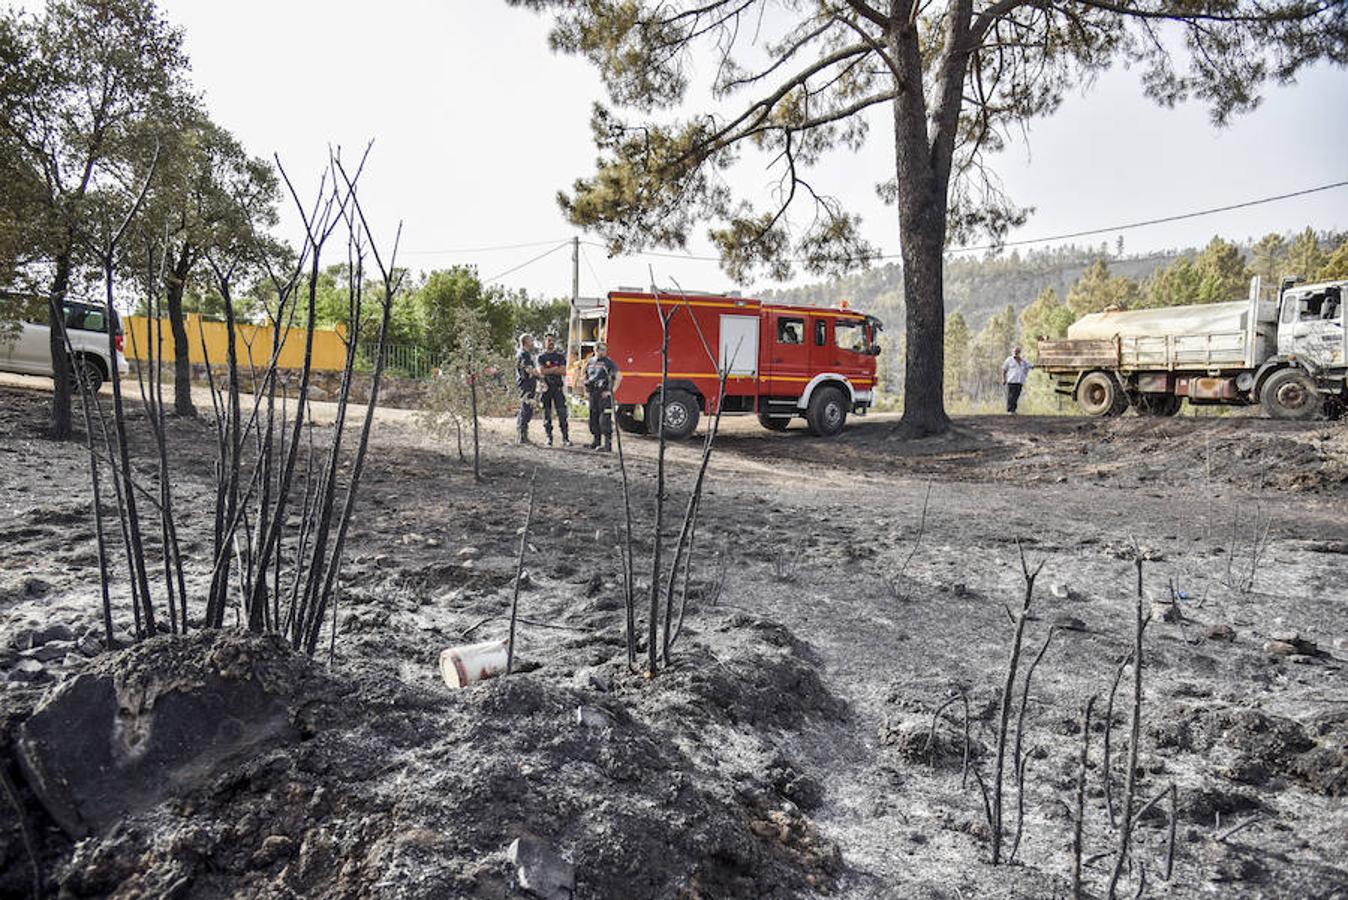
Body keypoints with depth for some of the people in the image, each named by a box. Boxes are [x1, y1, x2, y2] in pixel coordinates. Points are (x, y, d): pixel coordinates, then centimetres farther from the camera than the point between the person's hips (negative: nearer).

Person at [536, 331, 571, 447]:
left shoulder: (560, 356, 11)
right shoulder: (541, 357, 9)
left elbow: (563, 371, 0)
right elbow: (541, 371, -6)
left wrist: (548, 370, -6)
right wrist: (556, 368, -6)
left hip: (558, 387, 0)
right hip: (546, 387, 0)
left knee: (562, 413, -7)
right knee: (547, 413, 1)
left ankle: (565, 438, -7)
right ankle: (549, 438, 8)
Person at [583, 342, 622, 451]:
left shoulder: (608, 362, -5)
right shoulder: (590, 362, 12)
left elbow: (619, 376, -12)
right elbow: (585, 377, 27)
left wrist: (612, 391, -14)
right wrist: (586, 390, 17)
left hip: (604, 394, -6)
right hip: (593, 395, 6)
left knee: (605, 419, -10)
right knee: (593, 418, 12)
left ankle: (608, 444, -9)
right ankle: (596, 441, 26)